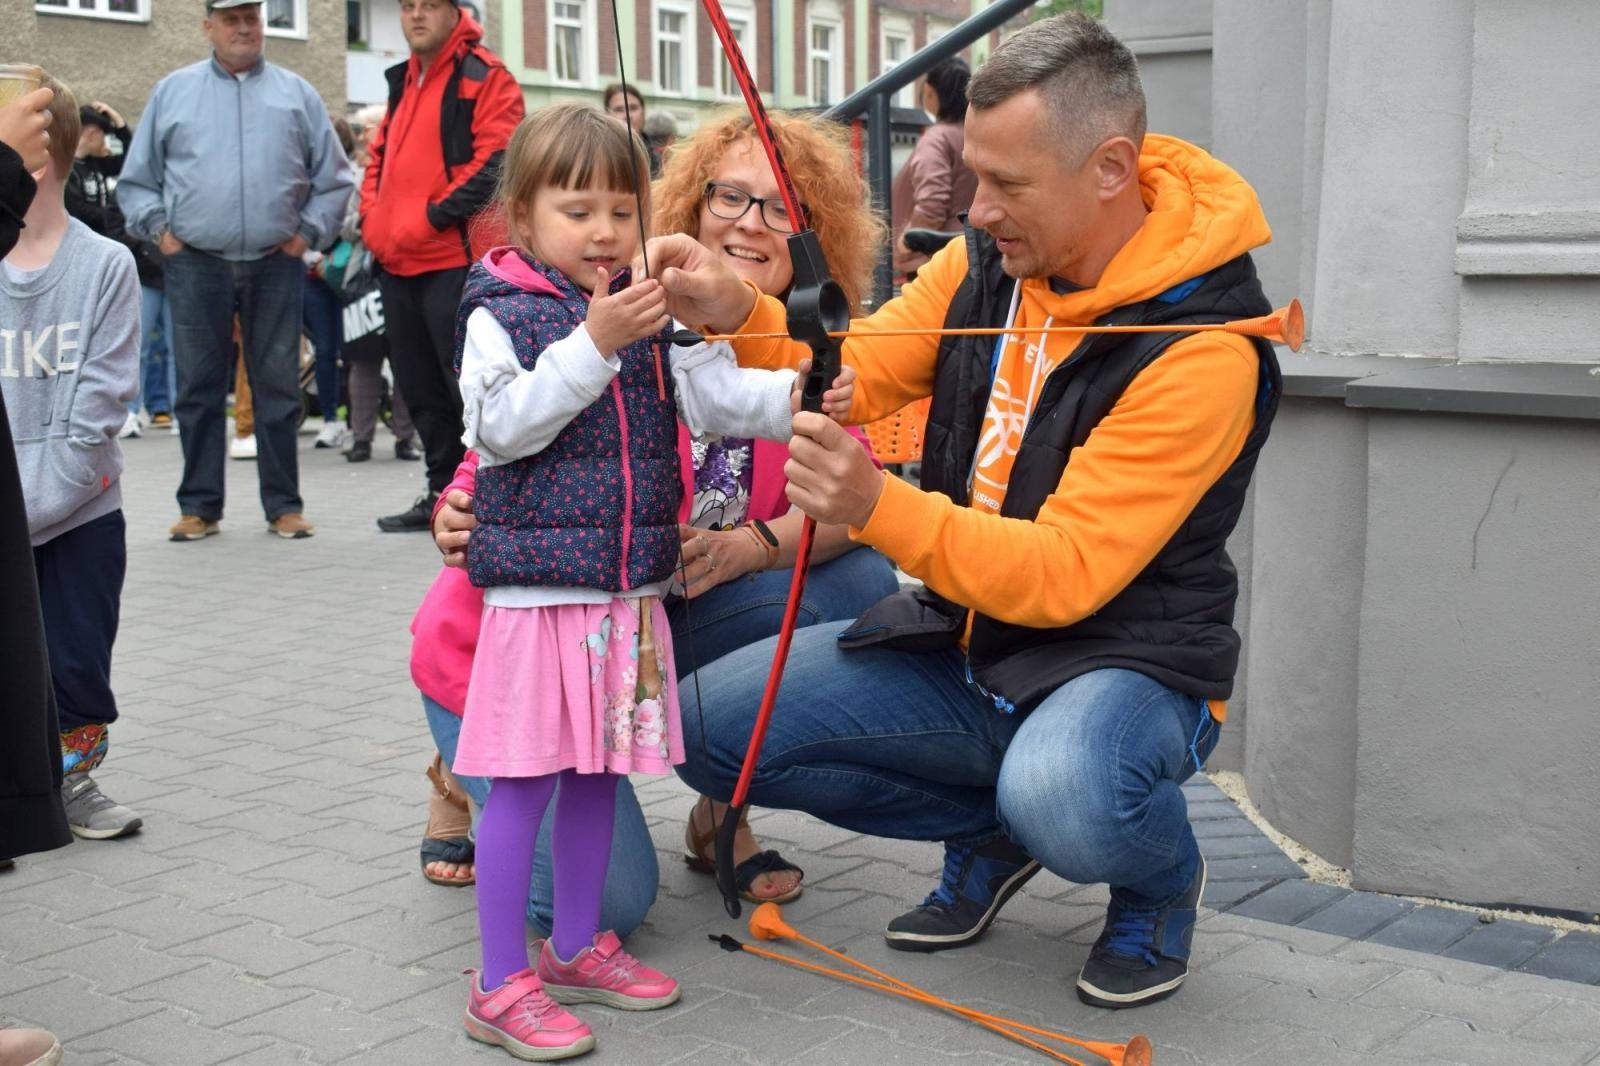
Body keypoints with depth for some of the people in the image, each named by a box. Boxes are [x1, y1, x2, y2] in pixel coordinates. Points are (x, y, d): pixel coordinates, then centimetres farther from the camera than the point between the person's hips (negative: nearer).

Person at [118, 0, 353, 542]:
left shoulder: (296, 94, 9)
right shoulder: (173, 91, 9)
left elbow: (333, 178, 12)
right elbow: (136, 180, 12)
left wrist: (310, 231, 1)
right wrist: (158, 227, 0)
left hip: (275, 266, 0)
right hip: (196, 266, 0)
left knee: (278, 387, 3)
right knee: (199, 388, 3)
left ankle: (283, 504, 10)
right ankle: (200, 506, 11)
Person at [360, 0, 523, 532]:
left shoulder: (485, 78, -5)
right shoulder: (402, 81, 21)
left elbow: (493, 163, -14)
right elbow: (380, 156, 26)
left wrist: (433, 217, -16)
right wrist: (373, 218, 9)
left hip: (454, 259, -8)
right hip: (396, 264, 8)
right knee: (420, 387, 12)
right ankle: (443, 493, 22)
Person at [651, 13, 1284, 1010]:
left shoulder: (1200, 346, -23)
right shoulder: (991, 257, -3)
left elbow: (1066, 573, -27)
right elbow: (850, 374, 4)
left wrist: (879, 507, -38)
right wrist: (738, 313, -15)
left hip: (1121, 660, -6)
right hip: (962, 638, 7)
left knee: (1057, 795, -40)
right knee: (713, 723, -6)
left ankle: (1163, 882, 0)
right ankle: (989, 830, 13)